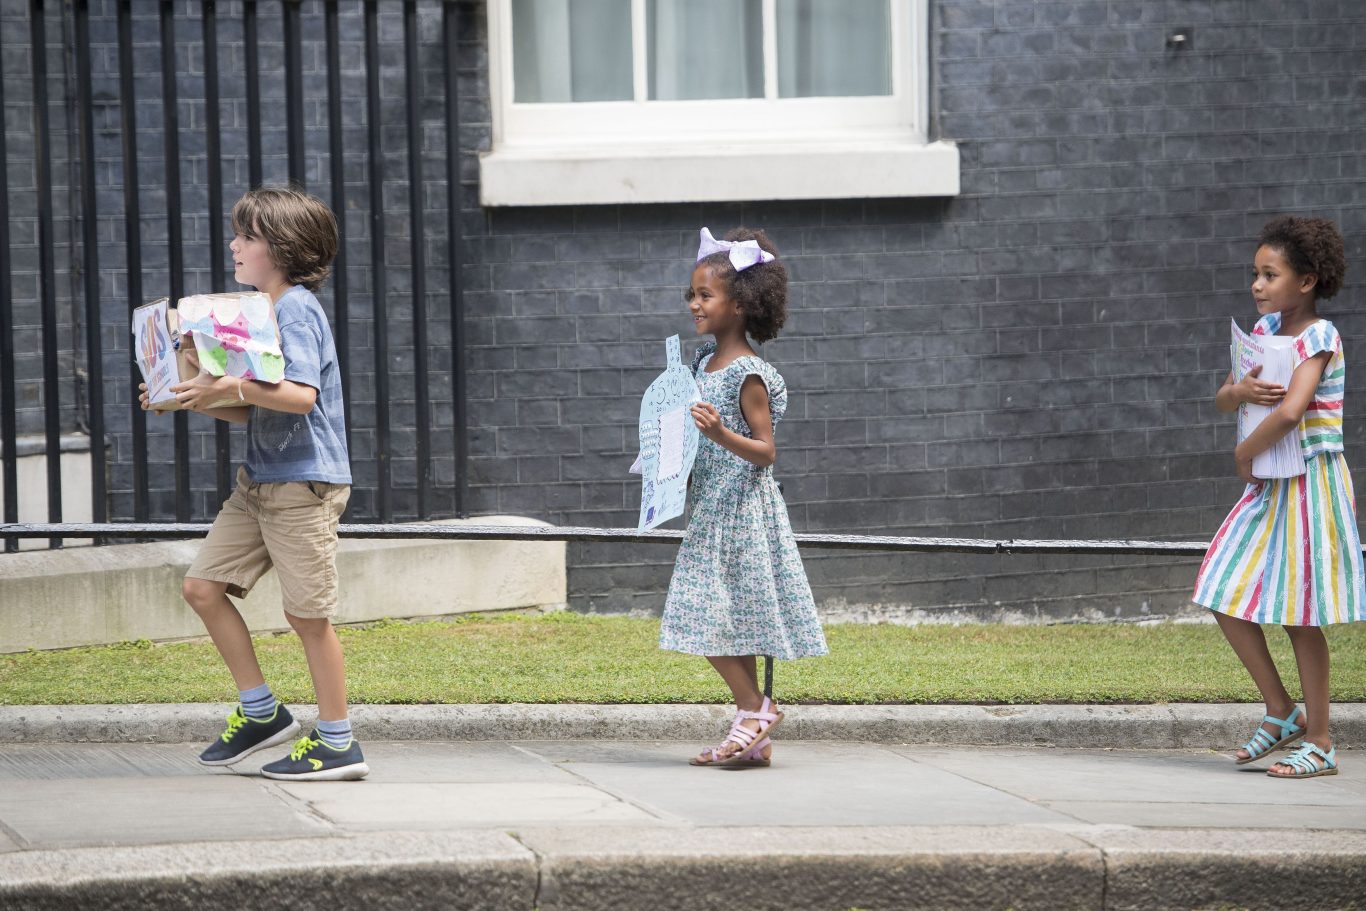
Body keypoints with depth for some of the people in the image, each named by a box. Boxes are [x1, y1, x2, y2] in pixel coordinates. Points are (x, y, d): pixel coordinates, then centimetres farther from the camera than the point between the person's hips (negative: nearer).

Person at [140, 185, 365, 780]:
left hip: (305, 482, -10)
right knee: (203, 585, 7)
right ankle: (260, 712, 17)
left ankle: (338, 745, 4)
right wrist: (202, 401, 7)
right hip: (260, 480, 10)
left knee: (307, 612, -5)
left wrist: (231, 388, -33)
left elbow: (300, 396, -27)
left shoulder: (296, 311, -13)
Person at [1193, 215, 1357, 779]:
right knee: (1225, 598, 4)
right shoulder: (1267, 328, 10)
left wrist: (1246, 454, -14)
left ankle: (1319, 743, 5)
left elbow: (1290, 411, -28)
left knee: (1298, 616, -4)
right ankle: (1282, 713, 16)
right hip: (1269, 487, 8)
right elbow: (1222, 400, 12)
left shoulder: (1318, 336, -15)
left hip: (1311, 484, -8)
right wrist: (1240, 390, -11)